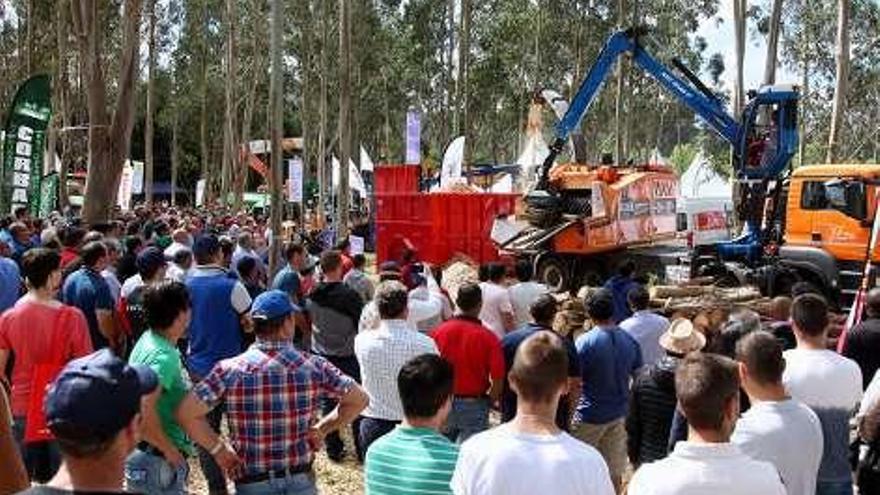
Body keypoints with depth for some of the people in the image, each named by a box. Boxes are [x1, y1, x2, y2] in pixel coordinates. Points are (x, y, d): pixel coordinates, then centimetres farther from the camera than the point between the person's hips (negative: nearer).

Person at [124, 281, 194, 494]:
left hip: (139, 454, 9)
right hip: (159, 461, -9)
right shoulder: (164, 357, -24)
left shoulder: (148, 339, 4)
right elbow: (143, 410, -35)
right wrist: (170, 451, -23)